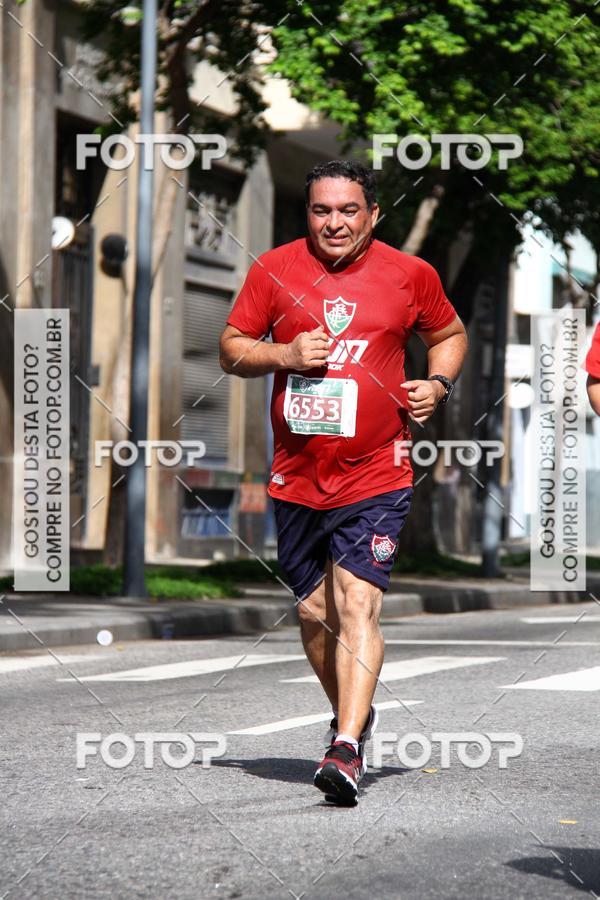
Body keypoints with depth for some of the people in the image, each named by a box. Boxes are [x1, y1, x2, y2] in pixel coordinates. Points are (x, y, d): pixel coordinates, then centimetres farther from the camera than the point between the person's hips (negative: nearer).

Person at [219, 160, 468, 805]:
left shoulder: (409, 274, 1)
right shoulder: (274, 270, 2)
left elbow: (450, 334, 18)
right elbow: (231, 349, 8)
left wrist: (439, 383, -2)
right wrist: (285, 354, -11)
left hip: (376, 475, -3)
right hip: (297, 476, 3)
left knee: (357, 604, -16)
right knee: (313, 611, 12)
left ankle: (346, 750, -21)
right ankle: (352, 714, 36)